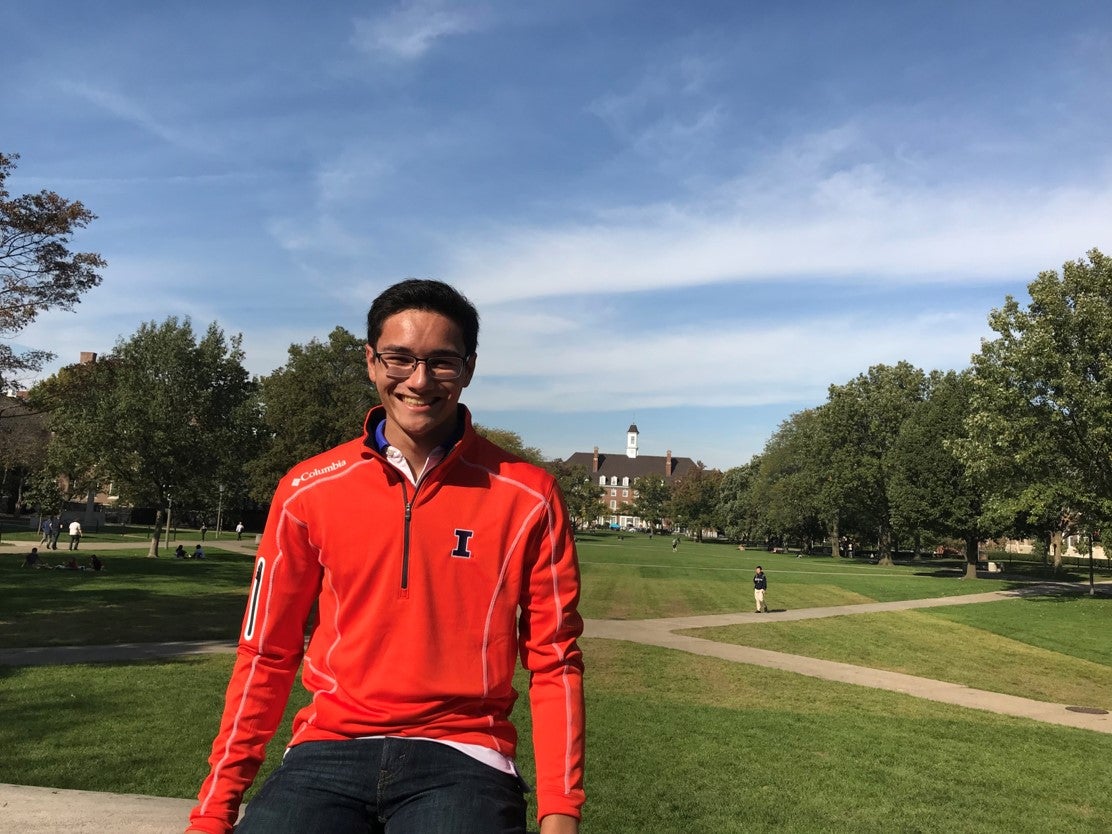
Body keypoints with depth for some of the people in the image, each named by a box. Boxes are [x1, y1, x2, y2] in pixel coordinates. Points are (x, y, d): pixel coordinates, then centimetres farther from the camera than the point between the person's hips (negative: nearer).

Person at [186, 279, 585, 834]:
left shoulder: (528, 498, -4)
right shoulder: (308, 491, 1)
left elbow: (553, 661, 1)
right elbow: (266, 653, 7)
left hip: (461, 753, -1)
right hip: (330, 749, 2)